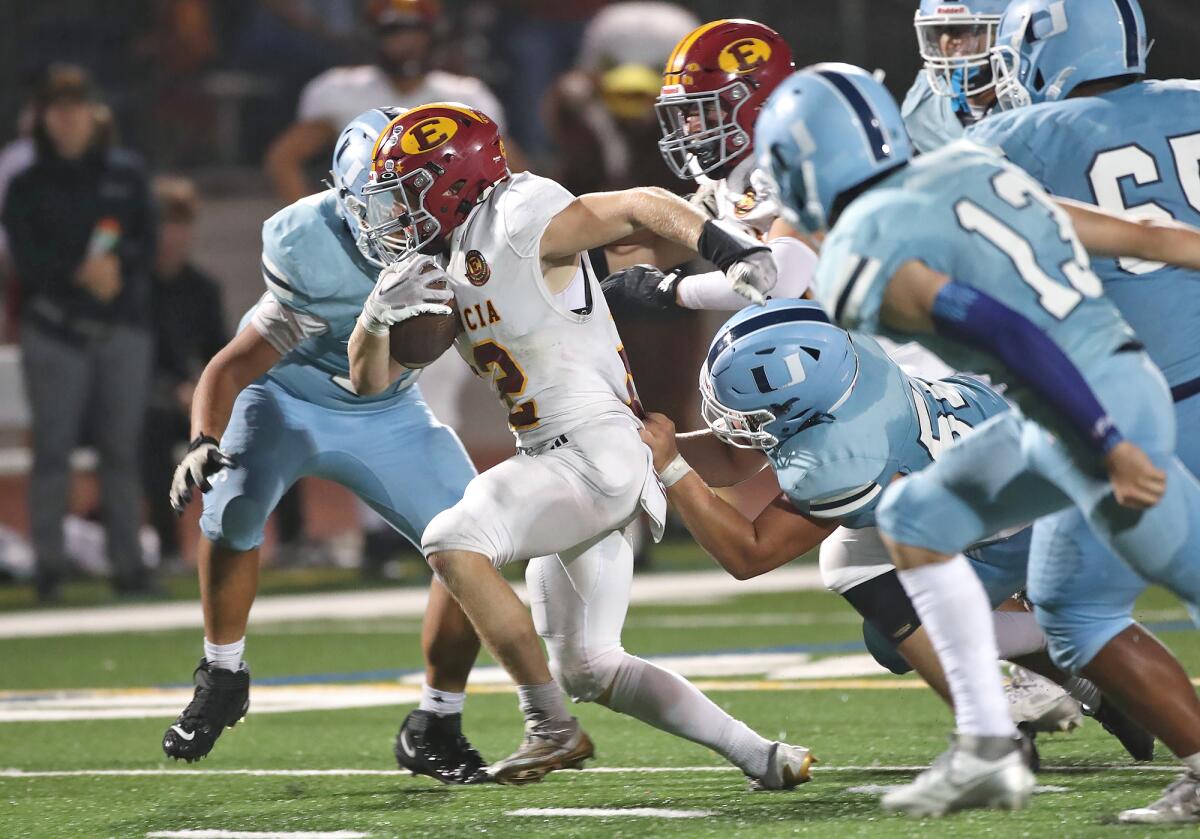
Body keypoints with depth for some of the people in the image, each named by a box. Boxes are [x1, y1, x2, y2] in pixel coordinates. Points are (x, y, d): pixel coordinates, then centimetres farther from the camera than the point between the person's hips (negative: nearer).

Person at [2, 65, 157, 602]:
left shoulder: (126, 175, 10)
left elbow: (148, 244, 4)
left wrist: (116, 263, -16)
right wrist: (82, 272, -20)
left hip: (122, 329, 1)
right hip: (54, 331, -1)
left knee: (122, 449, 1)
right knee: (53, 447, -4)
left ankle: (128, 563, 5)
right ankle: (50, 566, -1)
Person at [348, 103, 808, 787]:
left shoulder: (524, 224, -12)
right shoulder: (444, 264, 13)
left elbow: (646, 205, -7)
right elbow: (369, 381, 15)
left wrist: (733, 254, -18)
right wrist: (382, 310, -5)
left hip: (596, 449, -10)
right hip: (557, 461, 10)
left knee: (454, 543, -25)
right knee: (588, 667, 11)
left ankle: (551, 728, -16)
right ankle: (760, 756, 13)